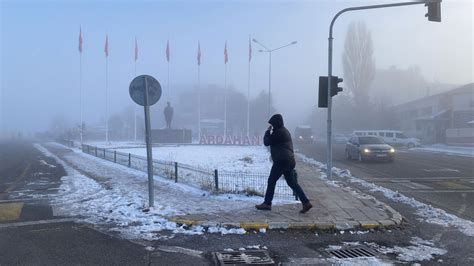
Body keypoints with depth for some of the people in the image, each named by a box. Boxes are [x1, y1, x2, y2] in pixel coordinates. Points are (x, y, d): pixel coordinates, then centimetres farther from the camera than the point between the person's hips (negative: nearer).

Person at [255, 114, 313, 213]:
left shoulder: (279, 132, -13)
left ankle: (267, 203, 7)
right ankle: (306, 202, 4)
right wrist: (270, 132, 15)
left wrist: (268, 132, 6)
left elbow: (267, 142, -8)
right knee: (292, 183, 10)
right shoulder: (284, 131, 20)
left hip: (282, 161, -10)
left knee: (271, 181, 1)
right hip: (289, 161, 10)